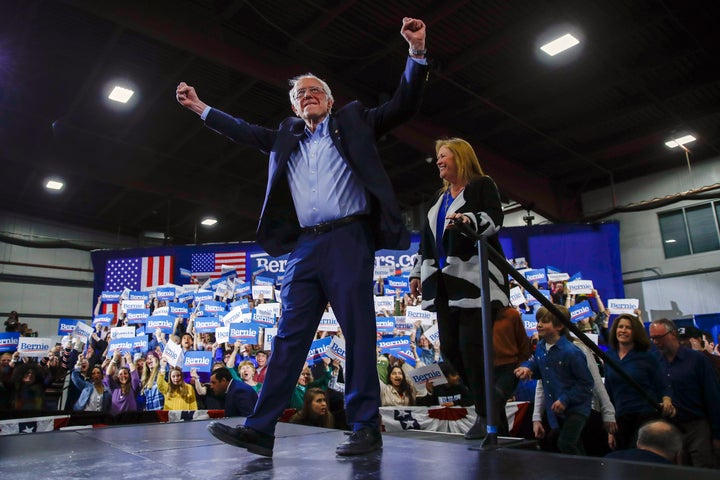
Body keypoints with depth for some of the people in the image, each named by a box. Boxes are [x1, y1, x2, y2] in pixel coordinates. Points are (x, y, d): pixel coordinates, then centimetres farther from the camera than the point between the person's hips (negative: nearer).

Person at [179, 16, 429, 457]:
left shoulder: (353, 121, 15)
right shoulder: (287, 137, 25)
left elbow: (404, 105, 9)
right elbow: (247, 132, 33)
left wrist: (417, 52, -2)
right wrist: (201, 108, 37)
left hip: (349, 239, -4)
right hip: (305, 247, 5)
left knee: (359, 333, -5)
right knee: (290, 336, 2)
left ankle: (367, 429, 2)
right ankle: (260, 429, 4)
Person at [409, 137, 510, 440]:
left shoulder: (482, 185, 4)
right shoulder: (438, 199, 25)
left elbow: (494, 219, -12)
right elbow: (426, 239, 26)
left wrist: (469, 220, -32)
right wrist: (417, 272, 22)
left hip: (474, 277, -7)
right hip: (444, 280, 7)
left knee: (471, 345, -12)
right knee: (449, 347, 3)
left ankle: (486, 413, 2)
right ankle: (489, 399, 20)